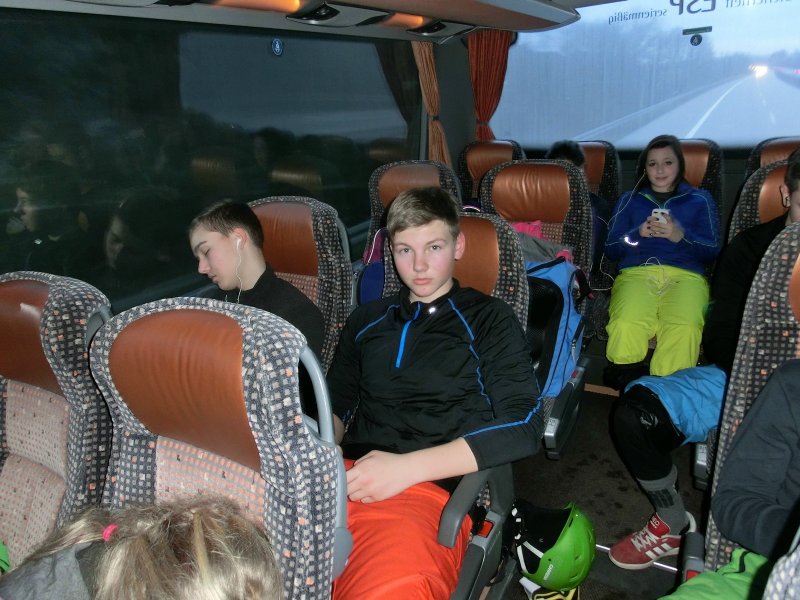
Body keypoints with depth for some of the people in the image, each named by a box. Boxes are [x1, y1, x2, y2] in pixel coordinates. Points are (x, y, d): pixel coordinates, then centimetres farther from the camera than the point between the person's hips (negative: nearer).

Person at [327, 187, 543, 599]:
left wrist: (407, 467, -13)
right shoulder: (366, 320, 22)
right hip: (348, 479, 5)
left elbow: (523, 427, -3)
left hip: (430, 488, -4)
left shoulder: (488, 319, 10)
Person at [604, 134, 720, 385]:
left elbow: (712, 251, 11)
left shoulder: (700, 200, 25)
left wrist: (681, 236, -8)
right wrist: (638, 234, -2)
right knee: (626, 325, -36)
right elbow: (610, 250, 17)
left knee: (685, 329, -37)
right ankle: (626, 386, -25)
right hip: (636, 272, 1)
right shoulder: (629, 200, 28)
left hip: (686, 275, 0)